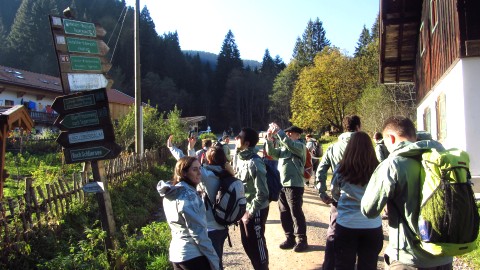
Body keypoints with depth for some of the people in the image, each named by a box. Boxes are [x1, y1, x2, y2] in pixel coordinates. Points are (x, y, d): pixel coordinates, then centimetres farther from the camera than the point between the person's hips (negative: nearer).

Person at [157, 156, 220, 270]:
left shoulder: (170, 193, 7)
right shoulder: (188, 194, -19)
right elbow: (198, 232, -20)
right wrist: (214, 260, -15)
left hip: (175, 252, 9)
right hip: (193, 255, -9)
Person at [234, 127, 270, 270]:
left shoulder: (254, 163, -24)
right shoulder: (240, 158, 1)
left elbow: (262, 193, -22)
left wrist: (250, 212, -16)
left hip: (255, 211, -8)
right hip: (244, 209, 8)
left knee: (257, 244, 8)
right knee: (247, 243, 20)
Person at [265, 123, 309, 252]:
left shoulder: (300, 146, -3)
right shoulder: (283, 147, 18)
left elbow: (290, 144, -23)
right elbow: (271, 153, 6)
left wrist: (278, 131, -21)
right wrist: (269, 139, -6)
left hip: (294, 185, -7)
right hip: (282, 185, 7)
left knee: (296, 213, -2)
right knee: (284, 213, 11)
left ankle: (302, 240, 9)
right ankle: (290, 238, 22)